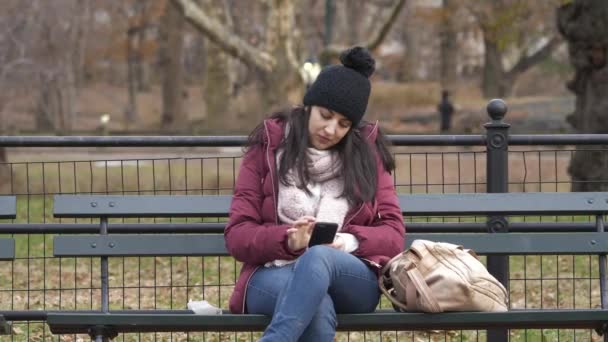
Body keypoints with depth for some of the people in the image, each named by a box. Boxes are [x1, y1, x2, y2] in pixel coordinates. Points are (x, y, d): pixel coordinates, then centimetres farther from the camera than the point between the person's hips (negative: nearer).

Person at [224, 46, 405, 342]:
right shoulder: (269, 147, 10)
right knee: (317, 307, -39)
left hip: (352, 280, 1)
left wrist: (350, 241, -13)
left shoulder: (366, 153, 14)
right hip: (274, 276, -1)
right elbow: (237, 235, 4)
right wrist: (287, 239, -18)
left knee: (319, 258, -38)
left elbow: (393, 234, 10)